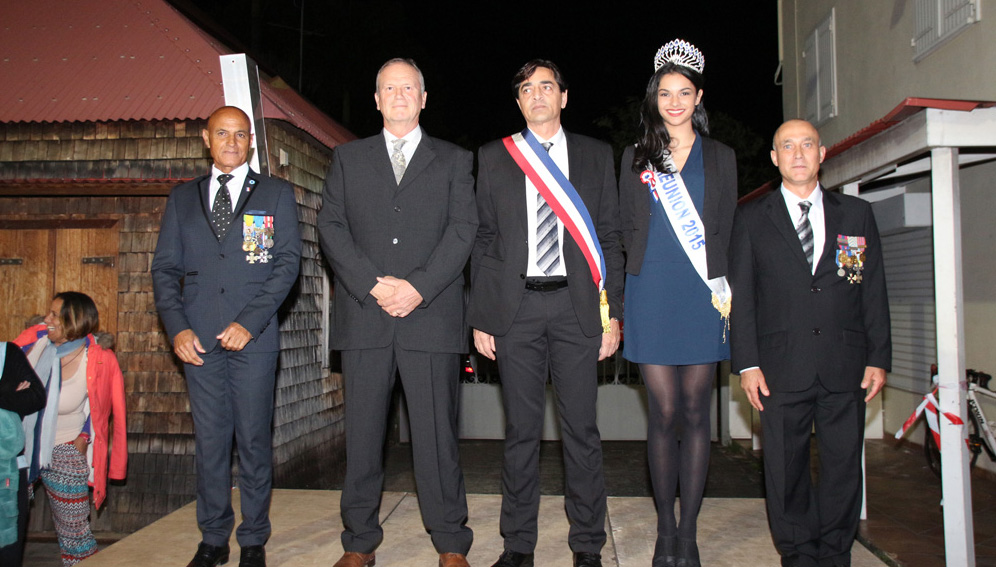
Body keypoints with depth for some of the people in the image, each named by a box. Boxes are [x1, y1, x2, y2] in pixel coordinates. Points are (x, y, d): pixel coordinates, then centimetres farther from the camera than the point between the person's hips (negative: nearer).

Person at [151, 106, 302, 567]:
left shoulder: (276, 194, 9)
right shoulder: (183, 197, 16)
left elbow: (288, 262, 0)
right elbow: (164, 267, 12)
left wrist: (250, 322, -10)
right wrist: (177, 328, -2)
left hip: (253, 337, -2)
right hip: (199, 338, 2)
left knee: (254, 439, 2)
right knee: (208, 441, 6)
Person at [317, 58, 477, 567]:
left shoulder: (454, 160, 12)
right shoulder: (347, 158, 16)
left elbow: (463, 229, 1)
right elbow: (331, 226, 6)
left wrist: (418, 288, -11)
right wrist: (373, 286, -8)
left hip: (431, 315, -1)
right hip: (362, 315, 2)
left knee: (436, 432, 1)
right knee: (362, 432, 6)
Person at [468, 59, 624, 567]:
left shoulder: (597, 156, 11)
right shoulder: (494, 158, 11)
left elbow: (610, 239, 8)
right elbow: (484, 242, 8)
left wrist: (613, 313, 0)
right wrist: (480, 317, 1)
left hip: (577, 305, 0)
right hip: (515, 306, 0)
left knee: (581, 428, 3)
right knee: (521, 429, 6)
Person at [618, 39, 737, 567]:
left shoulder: (721, 158, 11)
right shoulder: (636, 157, 10)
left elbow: (728, 231, 10)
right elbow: (627, 229, 11)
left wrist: (724, 289, 0)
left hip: (703, 298, 1)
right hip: (652, 296, 0)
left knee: (695, 414, 3)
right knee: (664, 414, 0)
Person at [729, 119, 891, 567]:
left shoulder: (856, 214, 11)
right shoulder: (752, 219, 6)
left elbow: (874, 290, 10)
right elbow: (741, 295, 2)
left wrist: (879, 357, 4)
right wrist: (747, 363, -5)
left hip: (845, 367, 2)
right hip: (781, 367, -1)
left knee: (844, 465, 8)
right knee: (786, 468, 5)